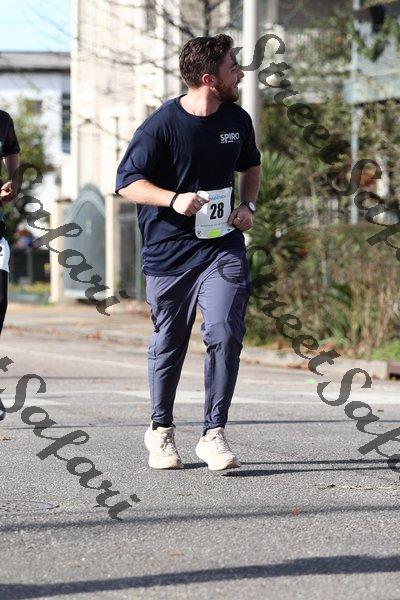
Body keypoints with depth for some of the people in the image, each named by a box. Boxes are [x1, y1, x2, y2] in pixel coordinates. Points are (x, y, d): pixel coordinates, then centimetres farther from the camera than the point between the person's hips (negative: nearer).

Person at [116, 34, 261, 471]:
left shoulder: (237, 120, 5)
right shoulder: (161, 125, -11)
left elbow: (250, 165, 25)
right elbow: (126, 182, -9)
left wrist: (248, 206, 6)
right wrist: (174, 199, -24)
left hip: (223, 246, 3)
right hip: (168, 251, -3)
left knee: (225, 334, -13)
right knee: (169, 343, 8)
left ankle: (213, 435, -5)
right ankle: (160, 430, 28)